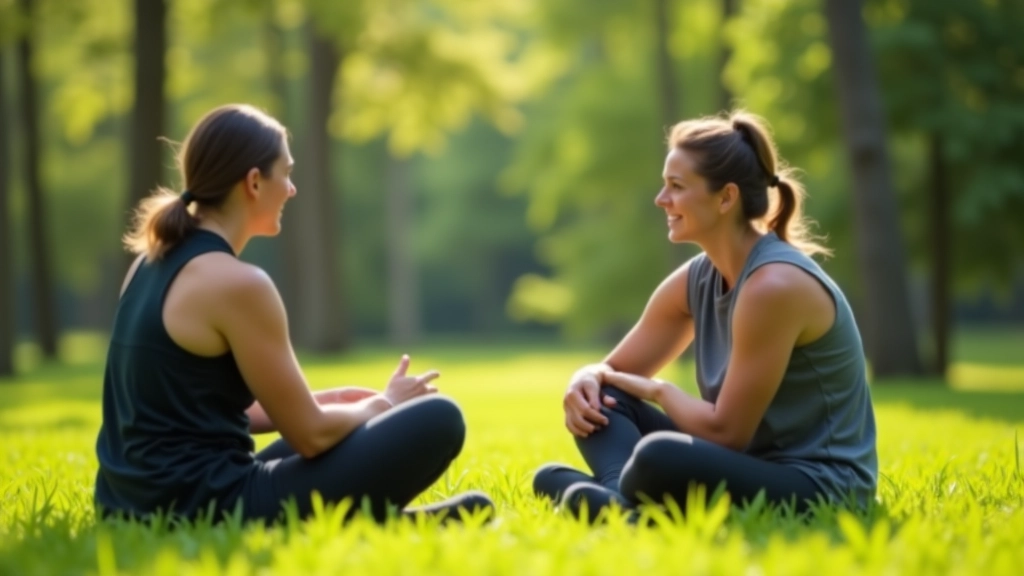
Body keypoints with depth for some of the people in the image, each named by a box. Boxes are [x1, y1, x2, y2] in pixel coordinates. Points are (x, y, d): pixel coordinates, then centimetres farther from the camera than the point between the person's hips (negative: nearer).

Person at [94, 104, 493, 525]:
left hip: (142, 504, 9)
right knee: (437, 422, -6)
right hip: (207, 512, -9)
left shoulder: (155, 260, 11)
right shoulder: (236, 282, -16)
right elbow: (311, 435, -10)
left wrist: (322, 404, 17)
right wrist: (383, 404, 10)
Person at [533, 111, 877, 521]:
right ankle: (619, 502, -21)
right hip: (751, 468, 9)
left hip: (819, 488, -9)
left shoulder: (774, 284, -21)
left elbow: (727, 432, -20)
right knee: (598, 397, 2)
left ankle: (603, 500, -7)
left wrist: (660, 392, -2)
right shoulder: (697, 279, 5)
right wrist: (586, 381, -10)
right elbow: (615, 371, 14)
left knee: (658, 458, -36)